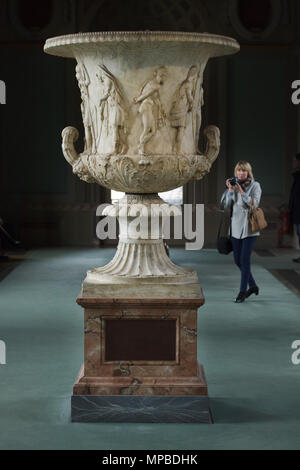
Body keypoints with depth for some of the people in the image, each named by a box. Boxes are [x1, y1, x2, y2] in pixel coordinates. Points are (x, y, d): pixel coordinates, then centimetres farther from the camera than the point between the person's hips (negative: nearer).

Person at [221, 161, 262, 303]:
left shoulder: (255, 185, -3)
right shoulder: (234, 185, 8)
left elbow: (254, 203, -16)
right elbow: (226, 205, 2)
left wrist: (241, 191, -23)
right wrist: (230, 190, -11)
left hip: (249, 228, -5)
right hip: (236, 227, 5)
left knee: (244, 259, -8)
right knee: (237, 260, 8)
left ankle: (242, 291, 0)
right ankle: (253, 286, 26)